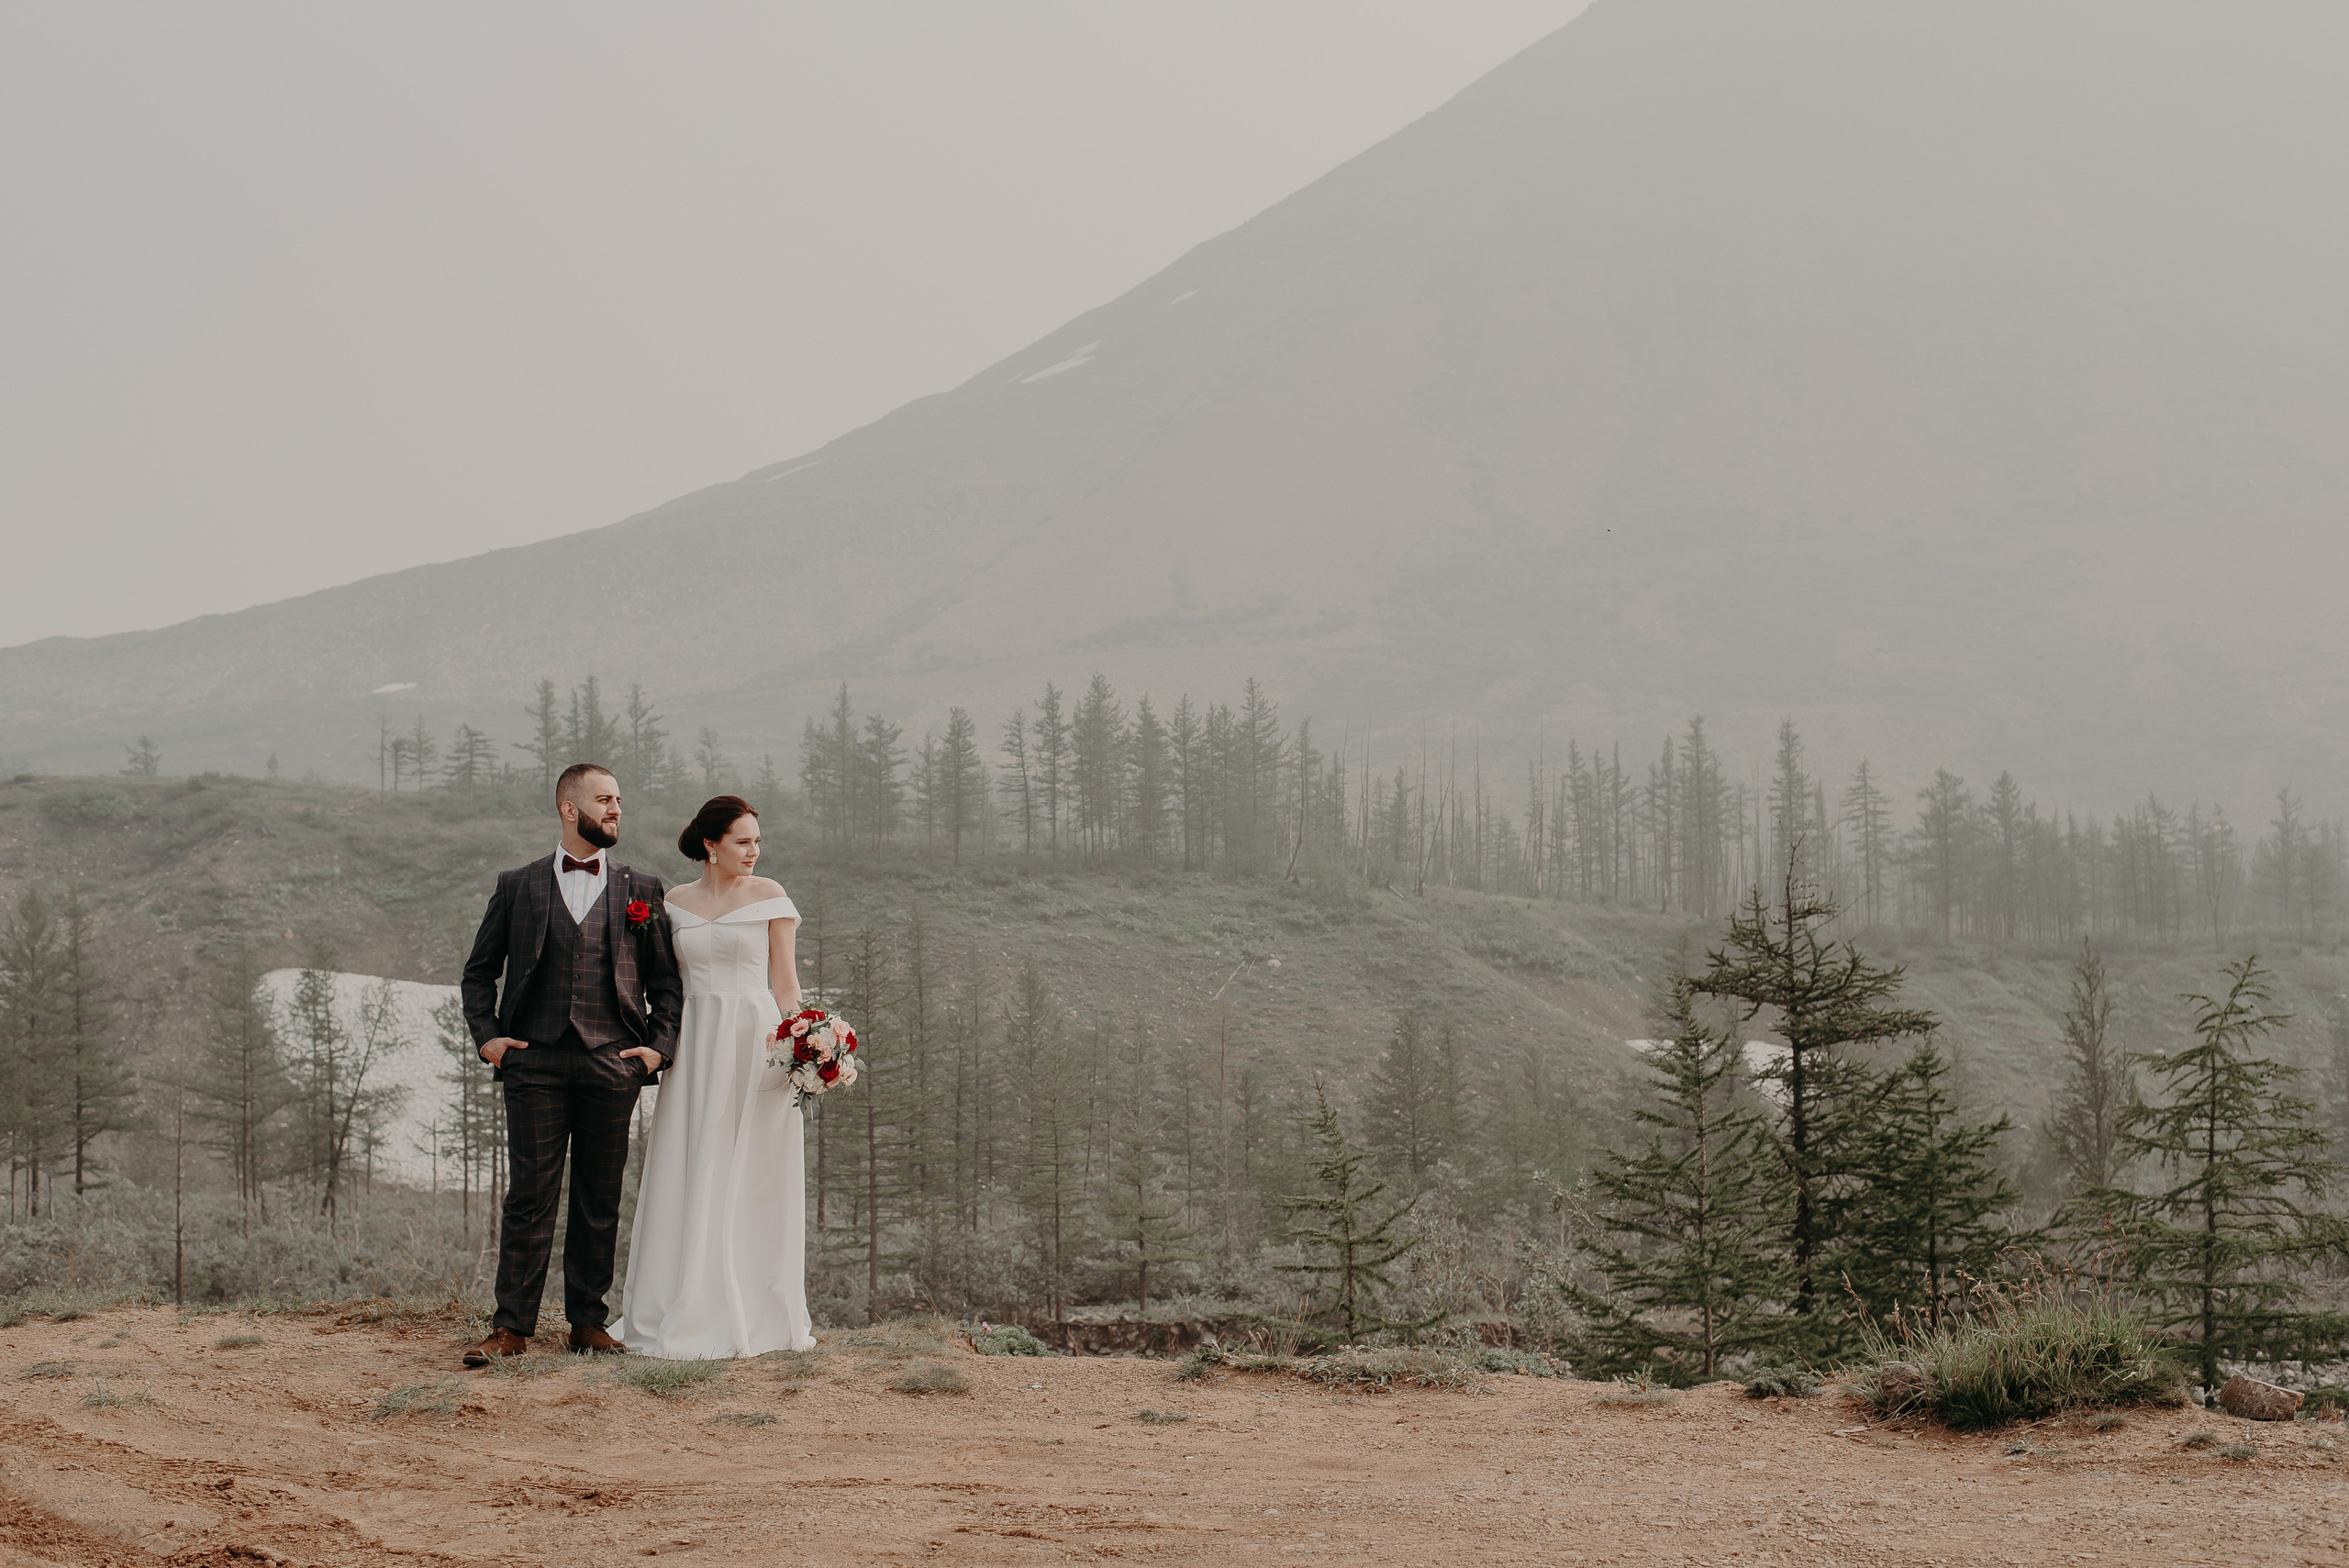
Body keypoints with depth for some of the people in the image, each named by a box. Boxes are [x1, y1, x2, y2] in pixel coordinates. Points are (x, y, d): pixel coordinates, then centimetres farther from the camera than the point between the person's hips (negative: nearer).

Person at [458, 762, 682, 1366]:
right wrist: (486, 1035, 1)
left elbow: (666, 980, 13)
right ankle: (512, 1327, -1)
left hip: (613, 1066, 1)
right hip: (535, 1063, -1)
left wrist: (660, 1046, 1)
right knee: (529, 1197, -3)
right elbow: (478, 972, 14)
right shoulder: (518, 886, 10)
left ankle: (588, 1321, 13)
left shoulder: (641, 891, 11)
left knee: (600, 1202, 5)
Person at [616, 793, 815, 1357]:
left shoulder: (769, 896, 3)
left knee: (752, 1179, -2)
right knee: (688, 1179, 2)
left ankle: (753, 1315, 4)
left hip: (755, 1041, -3)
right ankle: (689, 1315, 7)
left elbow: (785, 979, 0)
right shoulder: (676, 902, 11)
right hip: (693, 1043, 3)